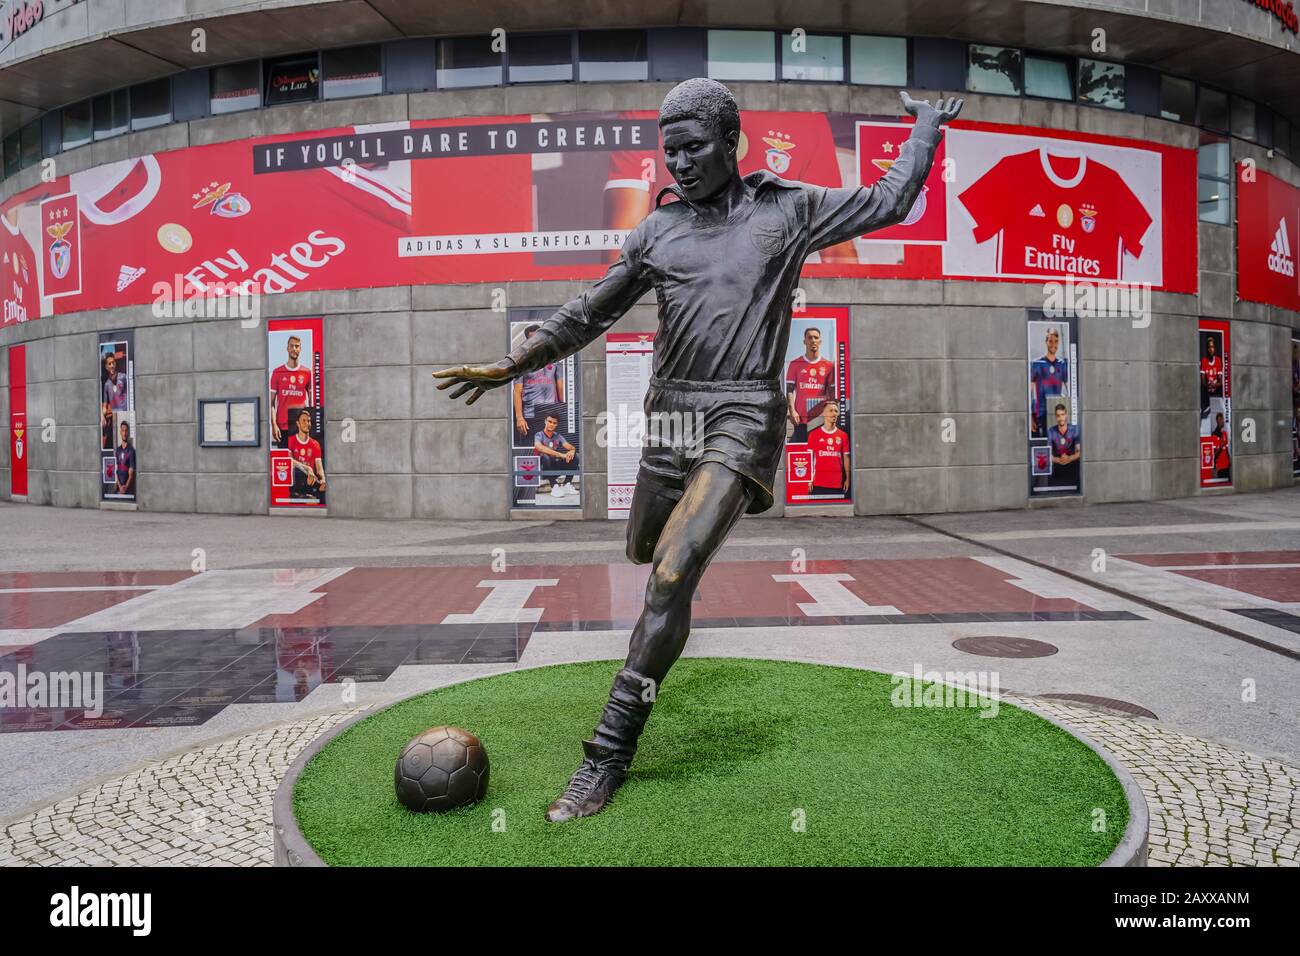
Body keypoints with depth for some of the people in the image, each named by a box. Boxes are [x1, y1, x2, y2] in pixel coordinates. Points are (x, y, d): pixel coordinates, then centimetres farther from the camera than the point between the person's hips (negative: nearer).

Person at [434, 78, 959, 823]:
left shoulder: (788, 210, 6)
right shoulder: (657, 231, 13)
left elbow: (890, 202, 19)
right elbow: (588, 316, 17)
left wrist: (929, 124, 30)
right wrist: (507, 369, 13)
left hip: (743, 418, -5)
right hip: (670, 412, 5)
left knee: (671, 577, -19)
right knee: (645, 553, 18)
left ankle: (609, 755, -11)